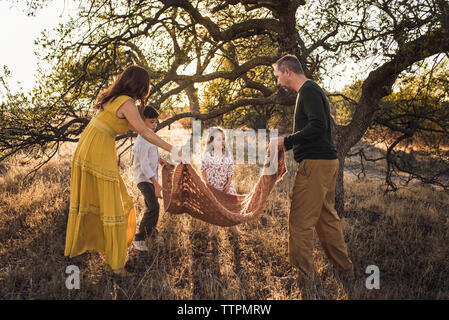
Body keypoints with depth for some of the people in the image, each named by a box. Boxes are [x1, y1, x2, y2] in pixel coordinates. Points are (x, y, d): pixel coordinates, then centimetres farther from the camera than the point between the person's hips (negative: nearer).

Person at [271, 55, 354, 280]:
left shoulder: (308, 91, -9)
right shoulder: (312, 90, 23)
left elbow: (318, 125, -21)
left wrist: (287, 141, -15)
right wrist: (289, 143, 18)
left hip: (316, 163, -11)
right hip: (326, 161, 11)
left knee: (300, 220, -7)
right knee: (326, 217, 15)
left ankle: (303, 275, -1)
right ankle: (345, 269, 22)